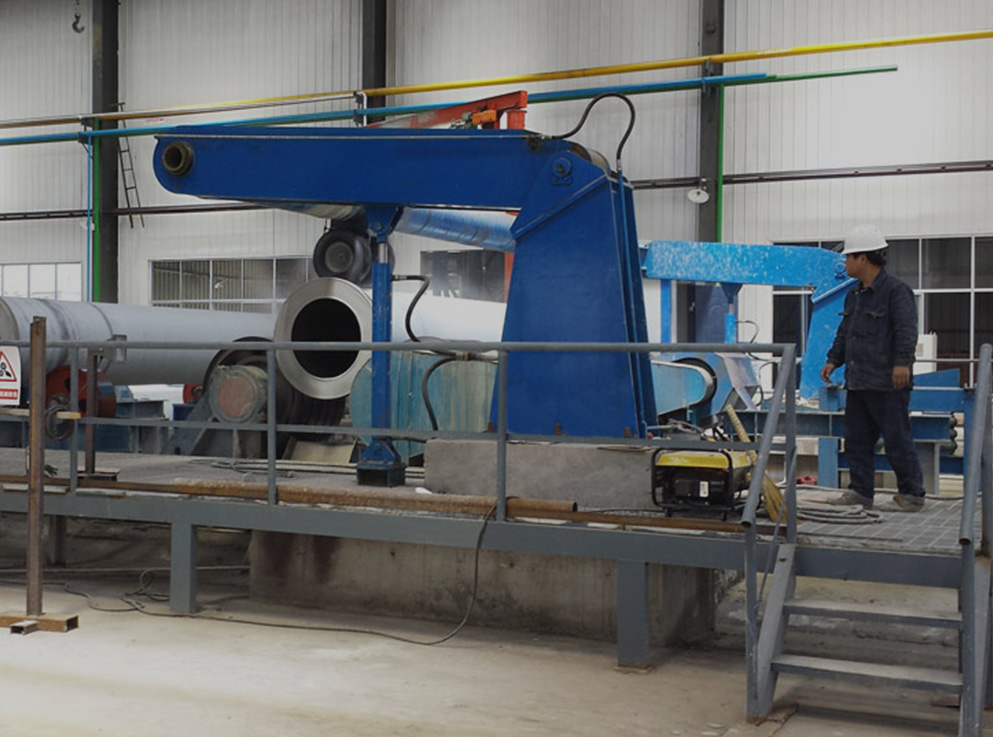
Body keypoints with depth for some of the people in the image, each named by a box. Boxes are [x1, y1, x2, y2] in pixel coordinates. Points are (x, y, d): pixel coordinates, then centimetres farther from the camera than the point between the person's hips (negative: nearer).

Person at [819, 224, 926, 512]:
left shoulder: (896, 291, -10)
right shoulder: (854, 294, 17)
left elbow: (907, 331, -20)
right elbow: (844, 332, 25)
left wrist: (902, 362, -30)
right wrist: (833, 360, 16)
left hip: (888, 384, -9)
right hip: (857, 382, 9)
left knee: (897, 439, -4)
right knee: (857, 439, 11)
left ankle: (911, 495, 4)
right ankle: (860, 491, 20)